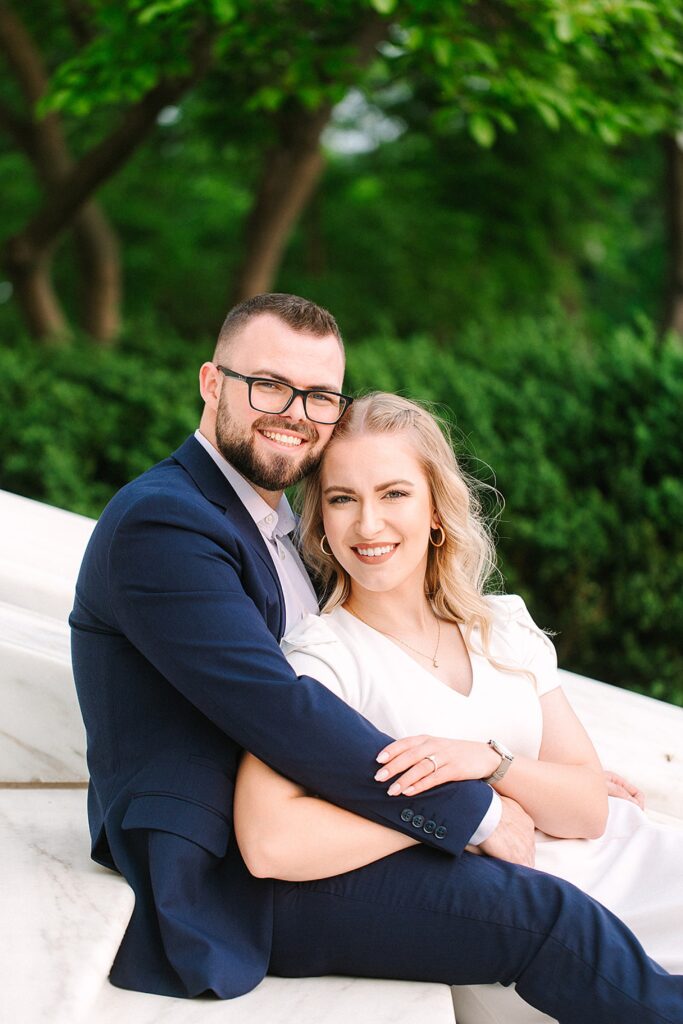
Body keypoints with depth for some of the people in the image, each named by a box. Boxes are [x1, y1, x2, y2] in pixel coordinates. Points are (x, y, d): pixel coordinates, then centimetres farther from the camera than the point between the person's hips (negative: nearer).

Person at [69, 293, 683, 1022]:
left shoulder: (282, 519, 16)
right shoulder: (160, 523, -14)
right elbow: (279, 711, -22)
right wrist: (475, 811, -16)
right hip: (224, 886, -9)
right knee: (538, 913, -16)